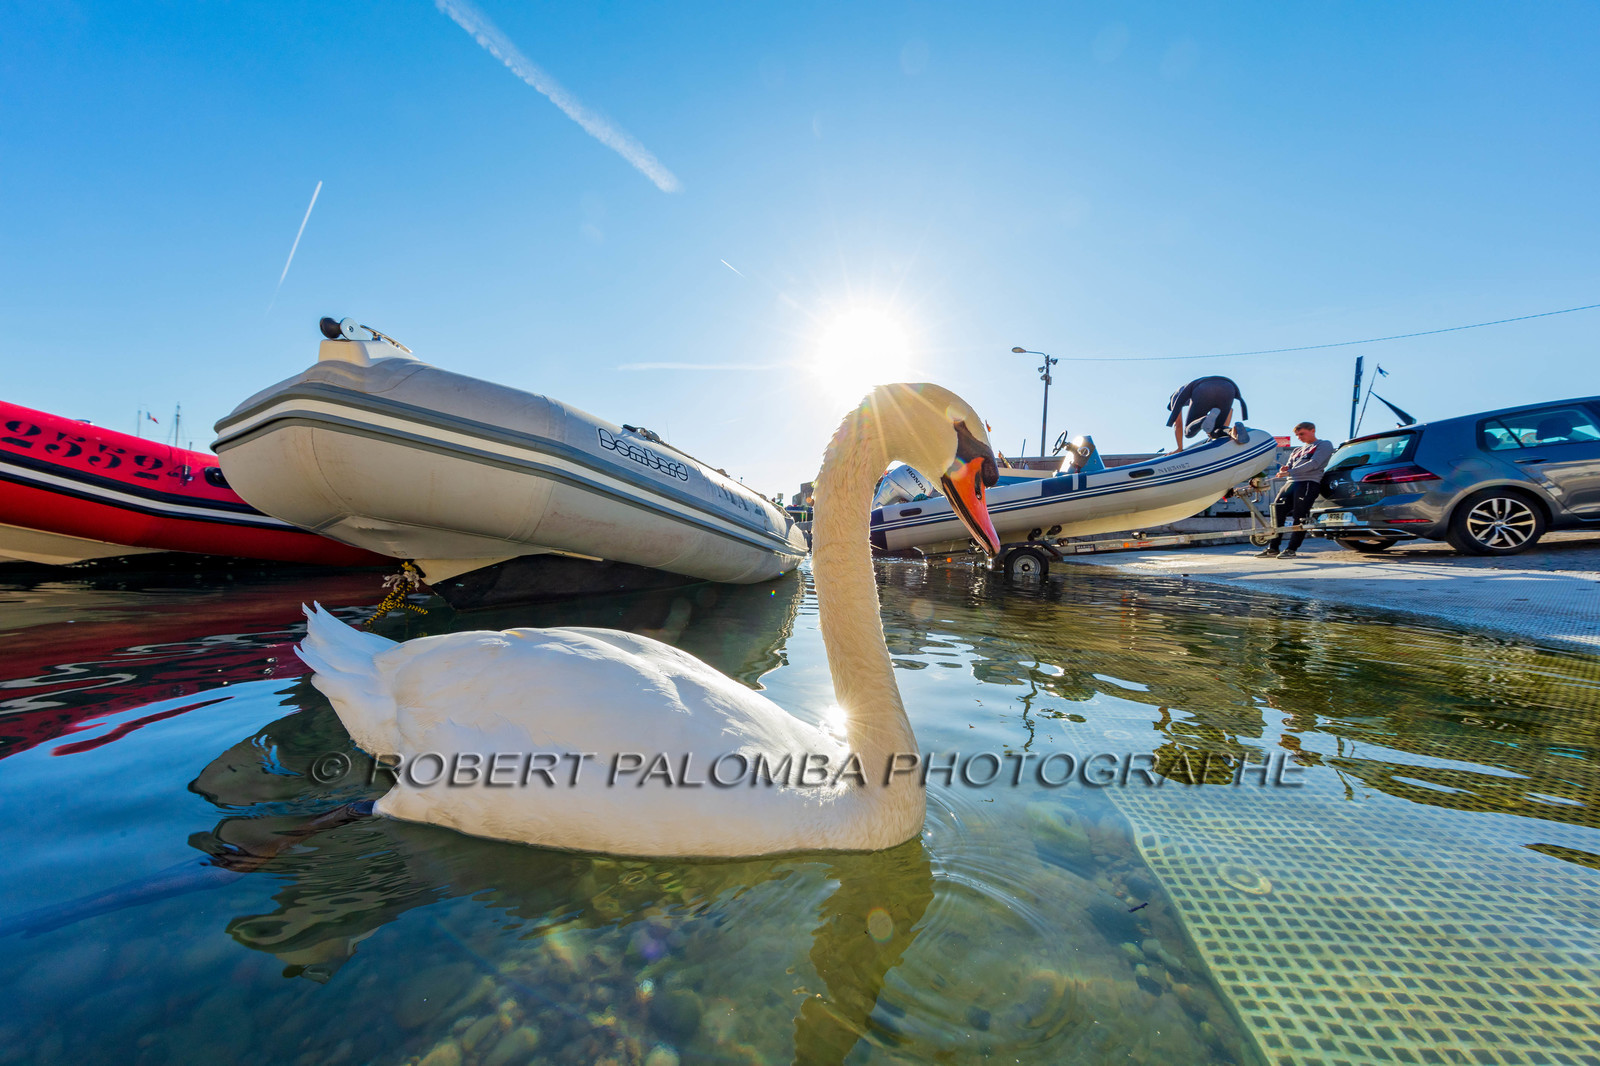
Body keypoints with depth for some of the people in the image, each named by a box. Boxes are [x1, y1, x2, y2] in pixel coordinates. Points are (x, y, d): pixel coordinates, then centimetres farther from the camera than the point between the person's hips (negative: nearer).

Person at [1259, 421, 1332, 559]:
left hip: (1309, 483, -7)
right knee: (1277, 512, -4)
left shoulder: (1324, 445, 7)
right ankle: (1273, 548, -3)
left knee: (1299, 517, -13)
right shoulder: (1297, 451, 29)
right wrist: (1285, 469, -1)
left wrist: (1290, 472, -17)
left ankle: (1292, 549, -13)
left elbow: (1314, 464, -8)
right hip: (1291, 483, 7)